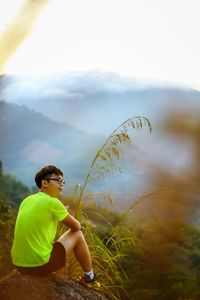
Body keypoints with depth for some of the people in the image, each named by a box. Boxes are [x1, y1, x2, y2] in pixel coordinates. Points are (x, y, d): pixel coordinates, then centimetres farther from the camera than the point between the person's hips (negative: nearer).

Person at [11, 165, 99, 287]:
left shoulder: (26, 201, 9)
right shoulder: (53, 202, -12)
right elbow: (76, 226, 1)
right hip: (40, 264, -7)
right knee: (77, 234, 10)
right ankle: (89, 277, 23)